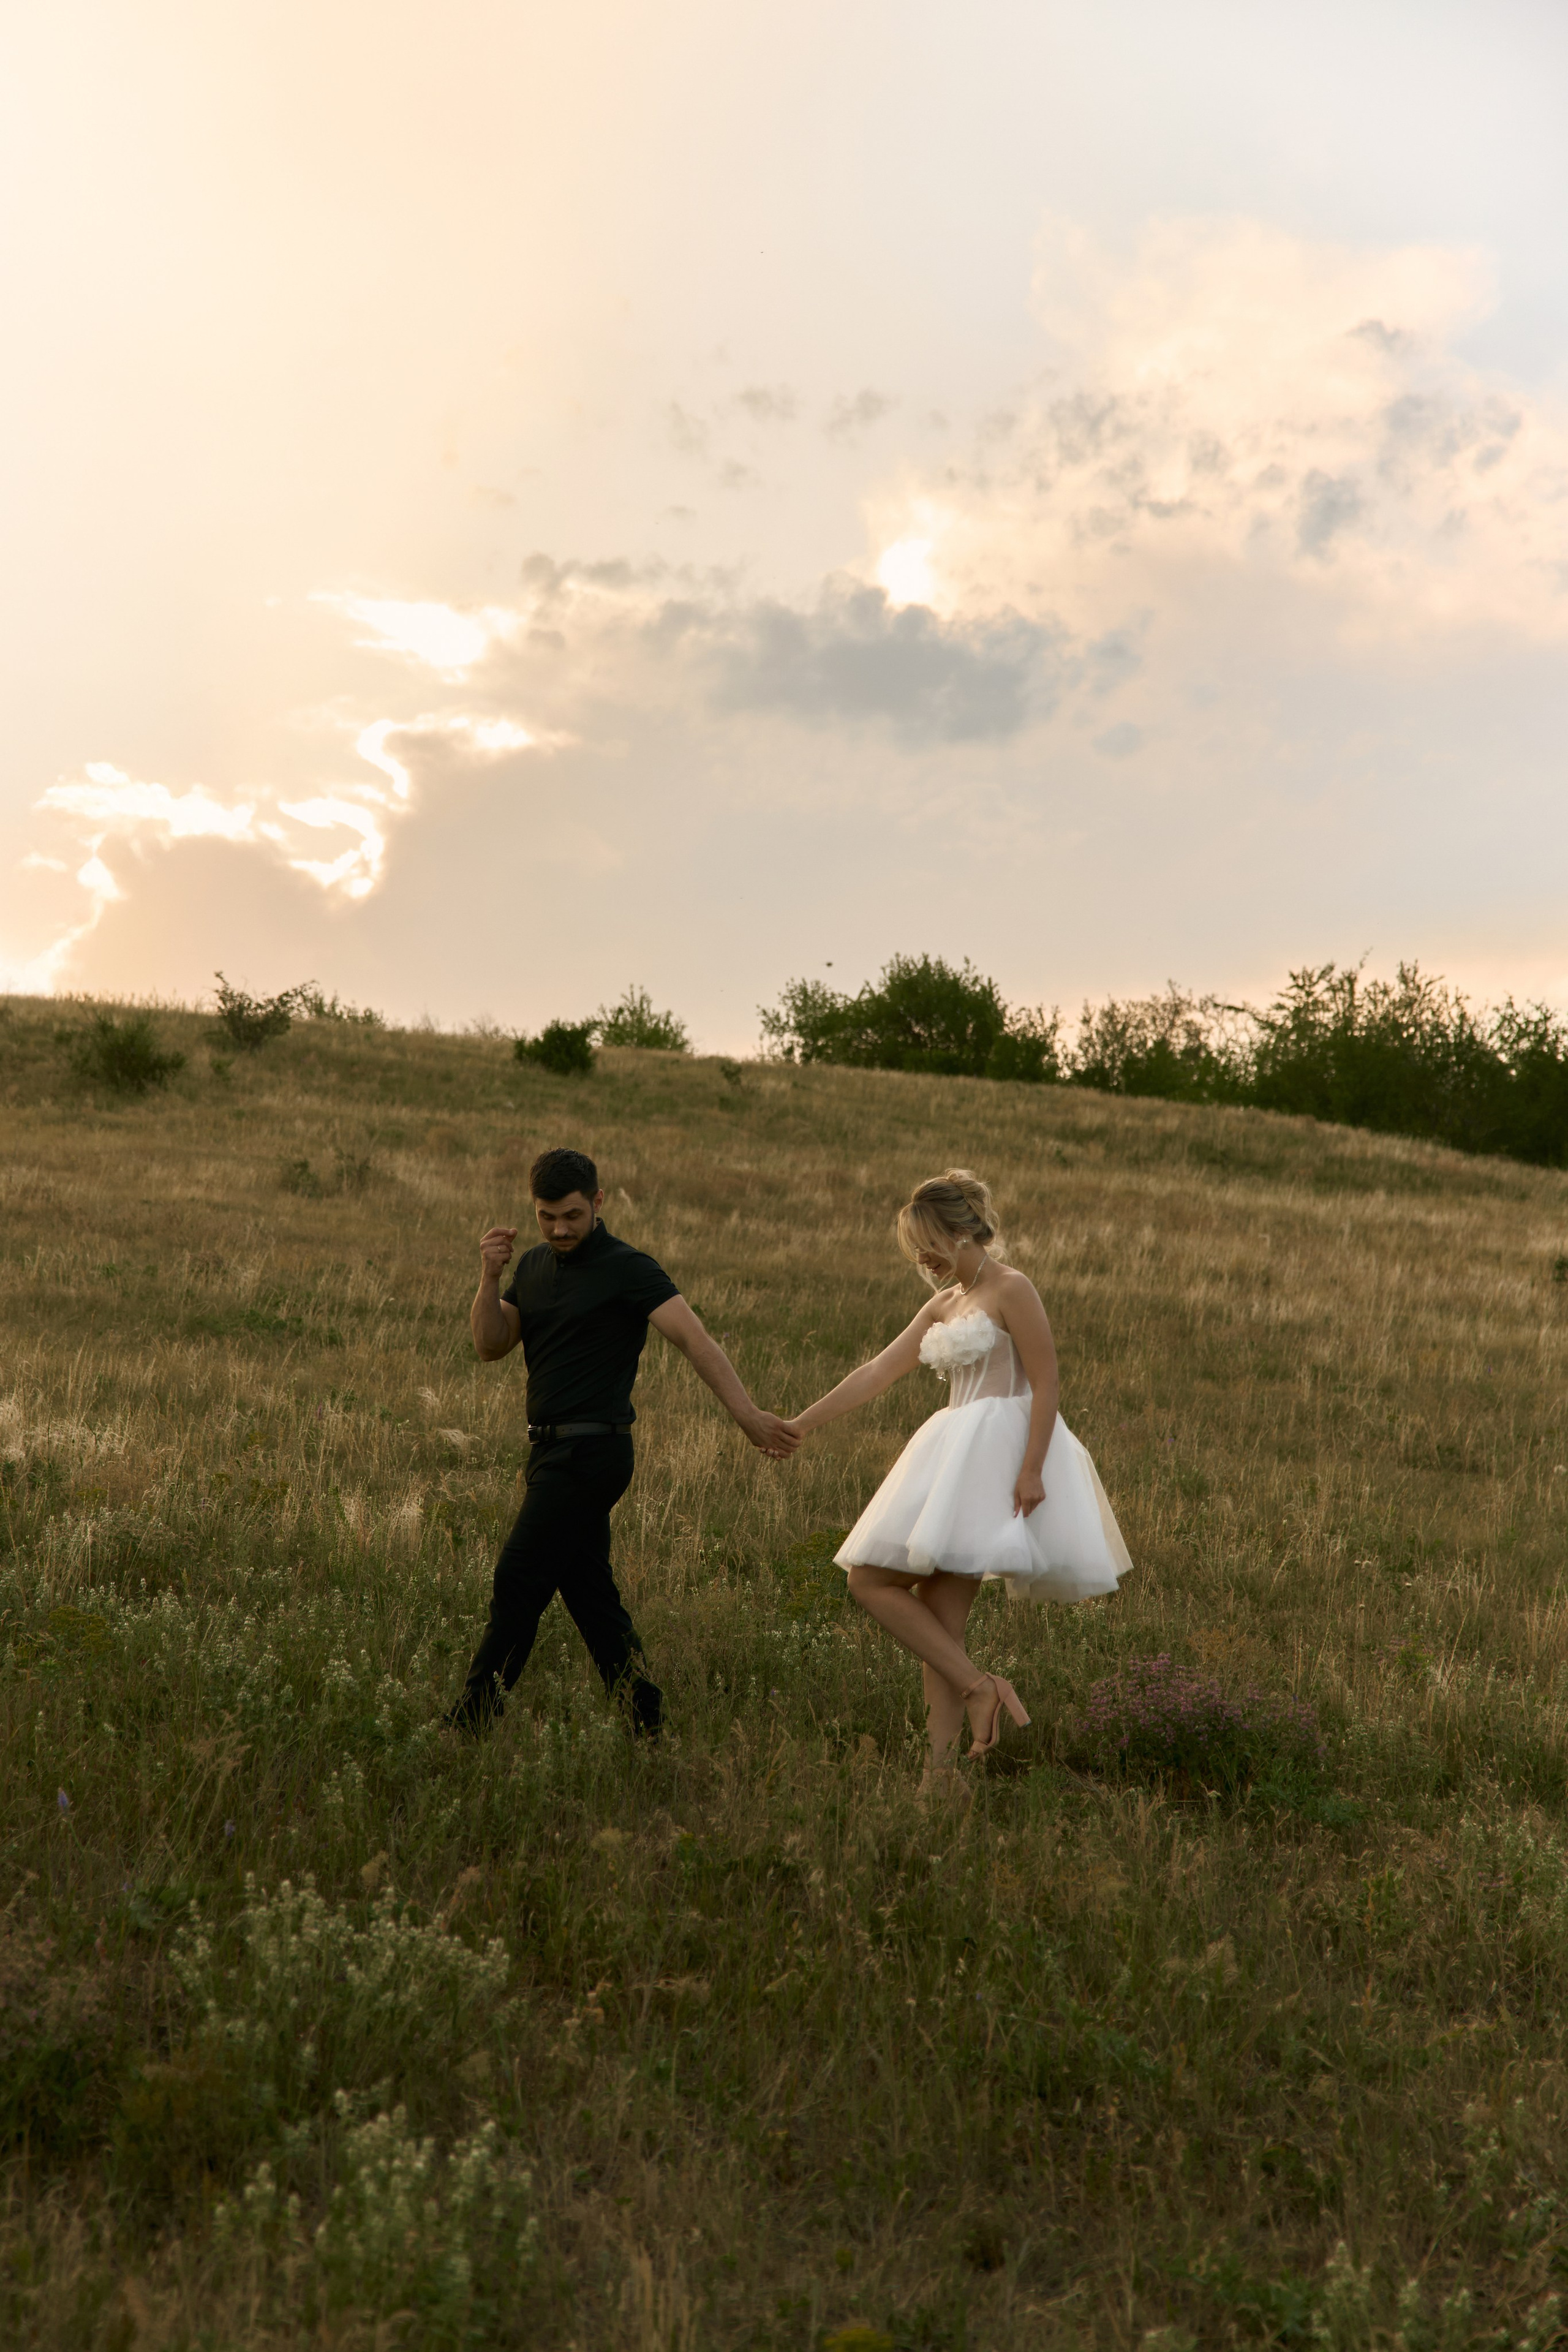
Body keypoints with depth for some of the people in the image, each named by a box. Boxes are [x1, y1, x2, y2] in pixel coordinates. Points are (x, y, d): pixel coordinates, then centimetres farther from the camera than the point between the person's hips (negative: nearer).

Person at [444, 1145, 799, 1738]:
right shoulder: (534, 1266, 12)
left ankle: (470, 1723, 4)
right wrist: (490, 1277, -10)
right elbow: (491, 1346, 7)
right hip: (552, 1448, 8)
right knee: (588, 1590, 11)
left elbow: (695, 1339, -20)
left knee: (518, 1584, -6)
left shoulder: (628, 1269, -11)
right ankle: (646, 1724, 19)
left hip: (591, 1450, -8)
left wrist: (747, 1415, -30)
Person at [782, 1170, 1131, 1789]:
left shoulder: (1011, 1290, -6)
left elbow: (1046, 1384, -11)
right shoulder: (943, 1305, 18)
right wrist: (799, 1425, 13)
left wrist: (1032, 1470, -19)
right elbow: (876, 1373, 17)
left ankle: (978, 1686, -7)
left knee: (874, 1581, -10)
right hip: (954, 1457, 9)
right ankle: (939, 1769, 7)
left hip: (997, 1455, -8)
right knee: (928, 1613, 4)